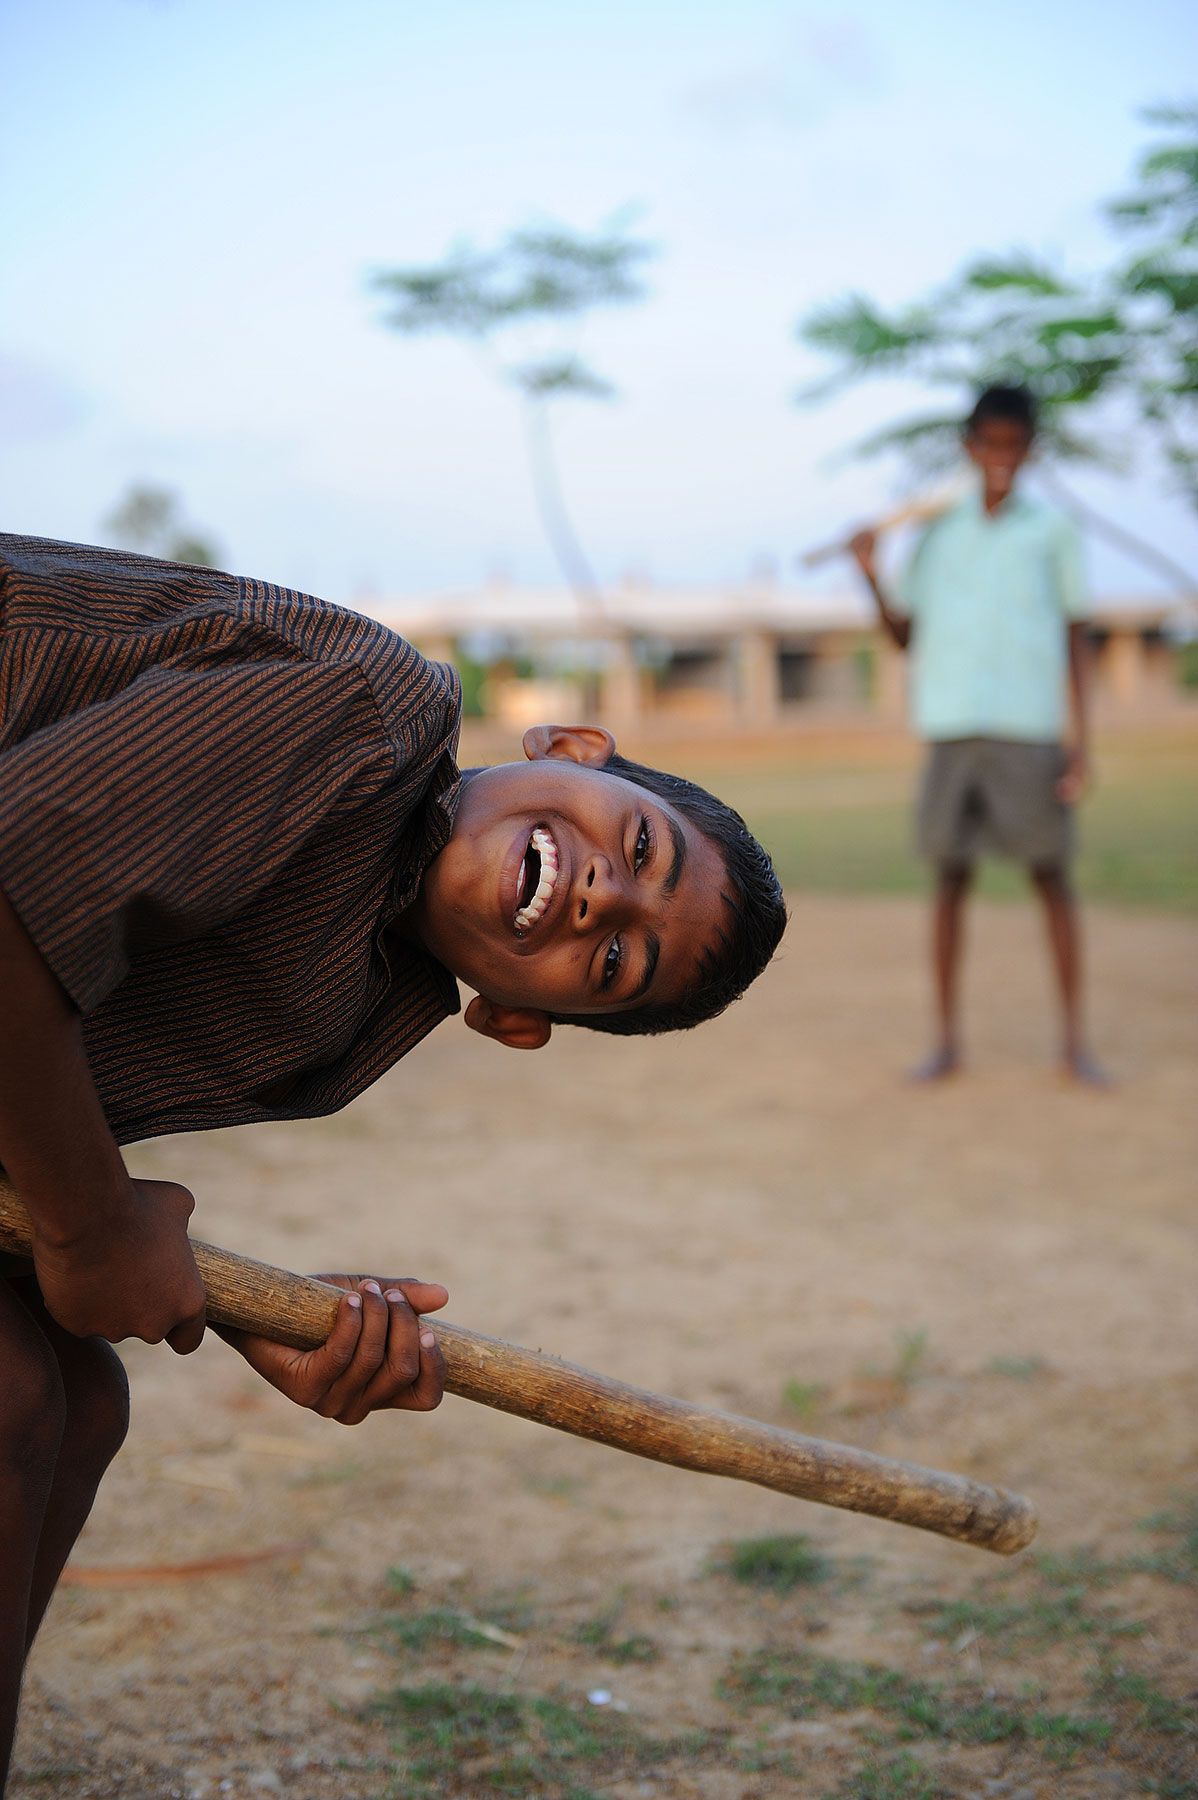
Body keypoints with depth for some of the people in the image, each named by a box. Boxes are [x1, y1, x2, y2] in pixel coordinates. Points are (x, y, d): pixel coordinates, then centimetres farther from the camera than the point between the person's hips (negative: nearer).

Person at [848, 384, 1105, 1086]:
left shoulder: (1052, 533, 7)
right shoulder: (938, 533, 12)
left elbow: (1075, 639, 7)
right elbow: (907, 635, 15)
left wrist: (1082, 738, 0)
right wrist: (872, 578, -2)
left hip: (1031, 730, -2)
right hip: (953, 729, 2)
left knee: (1052, 875, 1)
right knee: (952, 876, 3)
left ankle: (1075, 1040, 7)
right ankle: (948, 1041, 9)